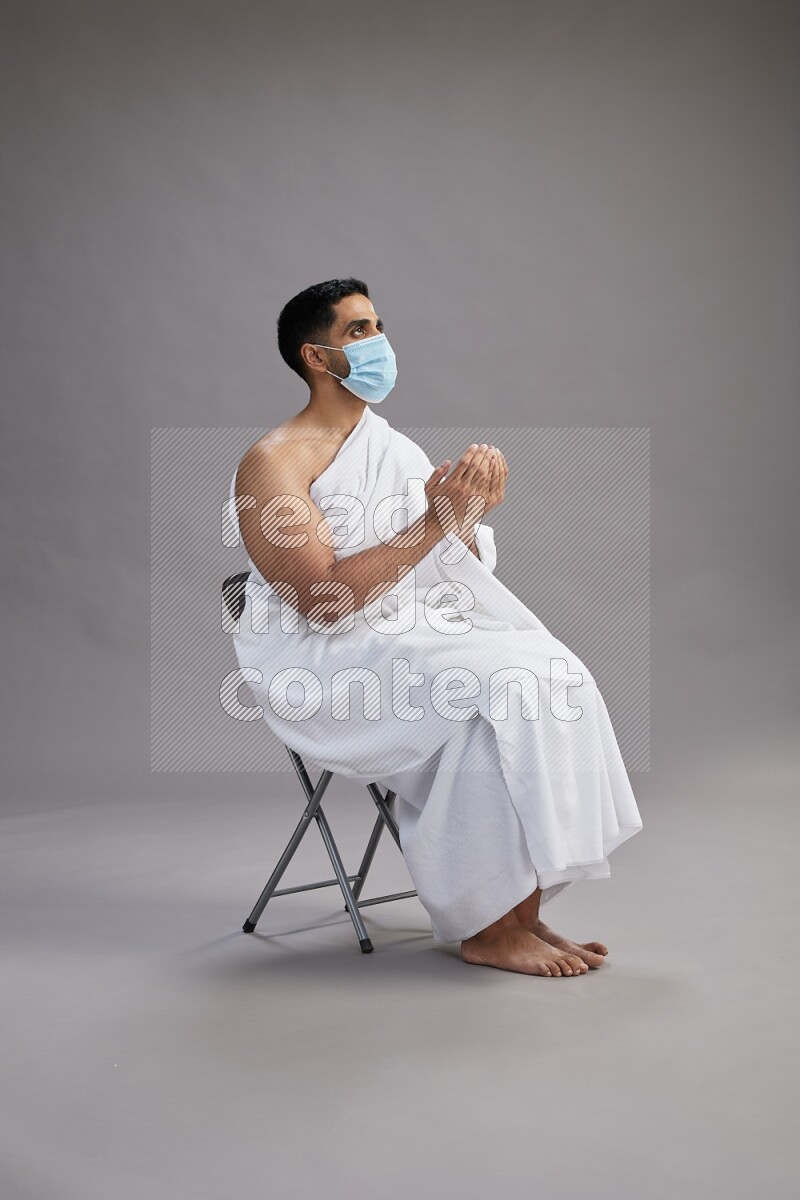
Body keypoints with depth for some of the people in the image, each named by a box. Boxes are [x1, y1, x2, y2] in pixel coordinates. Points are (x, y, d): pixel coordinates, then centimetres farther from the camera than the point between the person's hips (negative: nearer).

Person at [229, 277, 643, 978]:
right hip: (323, 663, -7)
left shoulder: (393, 446, 15)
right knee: (498, 692, -27)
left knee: (550, 675, -18)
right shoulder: (271, 462, -7)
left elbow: (461, 571, 11)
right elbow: (323, 600, -20)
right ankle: (488, 929, -15)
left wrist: (471, 511, -10)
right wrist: (435, 522, -23)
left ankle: (523, 913, -12)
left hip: (413, 632, 7)